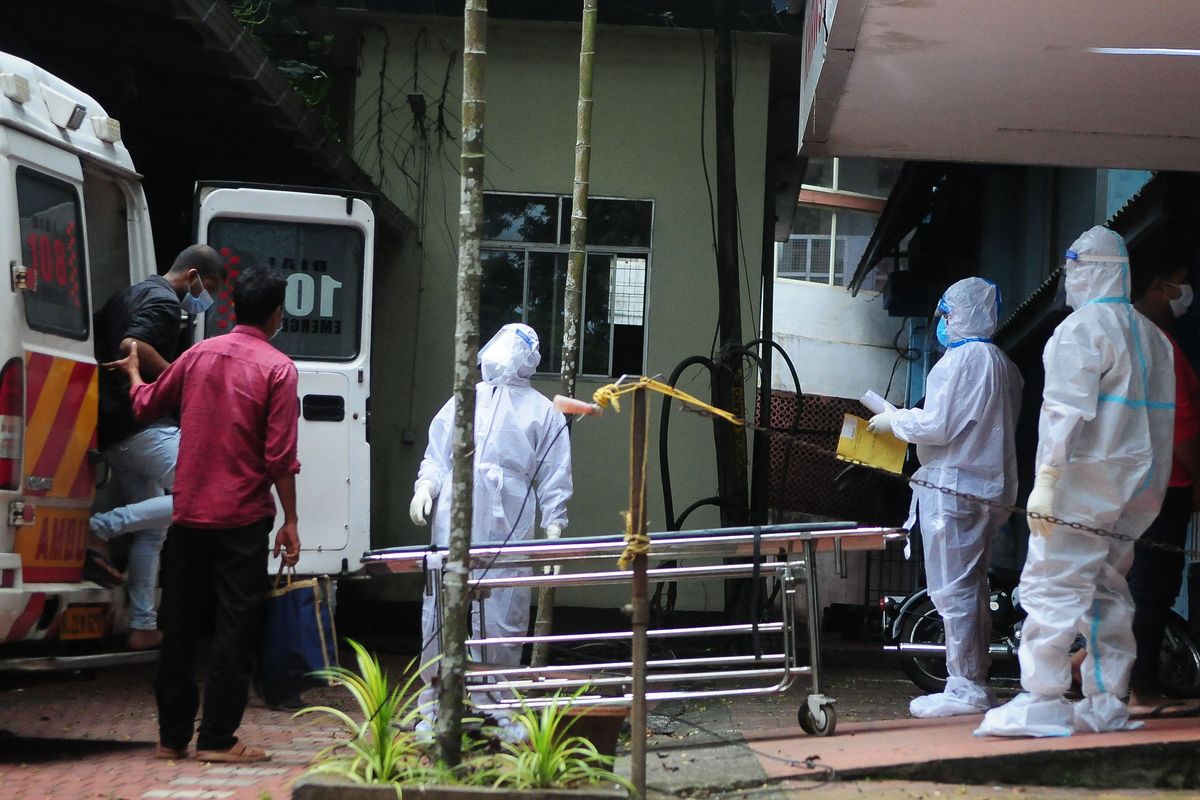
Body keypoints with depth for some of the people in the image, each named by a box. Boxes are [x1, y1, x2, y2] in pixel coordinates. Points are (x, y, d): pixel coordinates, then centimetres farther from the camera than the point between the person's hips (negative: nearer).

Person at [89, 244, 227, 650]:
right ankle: (102, 527, -16)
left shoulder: (129, 295, 20)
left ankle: (143, 626, 13)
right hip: (144, 427, -10)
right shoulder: (165, 302, -10)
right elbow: (133, 345, -26)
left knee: (152, 528, 14)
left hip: (112, 429, 10)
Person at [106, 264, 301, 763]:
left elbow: (147, 406, 19)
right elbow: (280, 456, -13)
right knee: (234, 628, 0)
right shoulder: (277, 368, -9)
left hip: (189, 514, 5)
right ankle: (216, 739, -1)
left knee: (179, 627, 11)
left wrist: (132, 373, 39)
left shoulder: (199, 354, 5)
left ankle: (172, 736, 16)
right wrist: (290, 521, -6)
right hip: (244, 518, -5)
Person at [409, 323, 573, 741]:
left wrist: (554, 528, 1)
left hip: (508, 532, -1)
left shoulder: (544, 413, 14)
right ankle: (433, 703, 7)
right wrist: (425, 486, 0)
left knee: (502, 618, -1)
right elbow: (436, 454, 19)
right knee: (439, 611, -1)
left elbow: (554, 481, 10)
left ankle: (501, 709, 9)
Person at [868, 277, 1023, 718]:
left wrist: (896, 420, 1)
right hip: (989, 487, 9)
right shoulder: (1003, 363, 15)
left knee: (952, 590, -6)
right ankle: (975, 685, 17)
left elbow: (936, 426, -17)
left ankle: (964, 688, -6)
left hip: (952, 487, -9)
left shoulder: (961, 359, -13)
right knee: (972, 588, 14)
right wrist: (909, 419, 20)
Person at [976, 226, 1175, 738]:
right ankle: (1107, 706, 12)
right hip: (1139, 487, 9)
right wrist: (1148, 485, 18)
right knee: (1108, 590, 13)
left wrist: (1046, 478, -20)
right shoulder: (1153, 336, 16)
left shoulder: (1081, 329, -10)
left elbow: (1068, 409, -18)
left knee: (1053, 586, -9)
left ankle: (1040, 704, -14)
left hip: (1086, 479, -9)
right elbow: (1163, 417, 16)